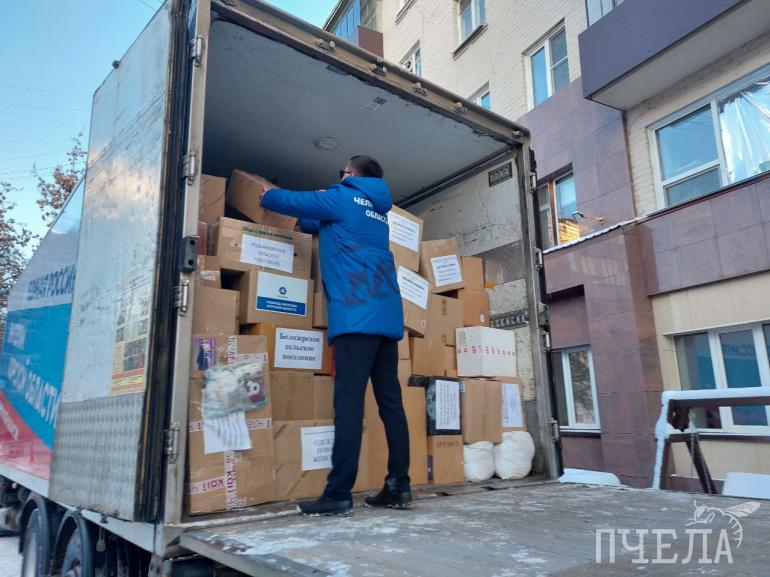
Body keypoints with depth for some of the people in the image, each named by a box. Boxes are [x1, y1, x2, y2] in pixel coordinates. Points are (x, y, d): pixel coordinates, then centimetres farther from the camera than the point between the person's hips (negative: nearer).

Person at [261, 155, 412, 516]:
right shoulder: (377, 212, 28)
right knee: (391, 403, 5)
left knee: (349, 404, -11)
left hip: (357, 315, -7)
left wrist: (265, 194, 36)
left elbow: (291, 201, 15)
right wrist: (306, 220, 48)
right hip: (388, 316, 8)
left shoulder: (342, 198, 7)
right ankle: (398, 487, 7)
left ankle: (338, 494, -11)